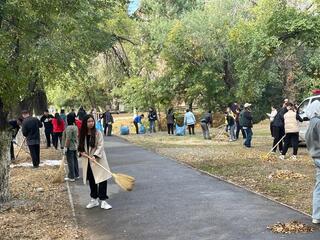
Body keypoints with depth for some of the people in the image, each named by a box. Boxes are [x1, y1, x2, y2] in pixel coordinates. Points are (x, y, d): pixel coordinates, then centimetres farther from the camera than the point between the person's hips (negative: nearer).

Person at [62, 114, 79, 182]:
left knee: (70, 162, -3)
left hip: (69, 147, -9)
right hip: (75, 146, 9)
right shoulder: (75, 127, 9)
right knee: (75, 160, 15)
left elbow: (68, 138, -23)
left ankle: (71, 177, 2)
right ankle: (76, 175, 23)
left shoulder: (69, 128, -19)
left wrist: (65, 146, -17)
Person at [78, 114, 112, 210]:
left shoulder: (98, 133, -8)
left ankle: (103, 201, 0)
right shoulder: (83, 134, 4)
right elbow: (80, 147, 15)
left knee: (102, 179, -7)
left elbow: (100, 146, -14)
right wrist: (81, 152, -5)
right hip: (87, 162, 4)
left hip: (98, 160, -4)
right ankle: (94, 200, 25)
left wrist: (95, 156, -25)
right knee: (91, 181, 13)